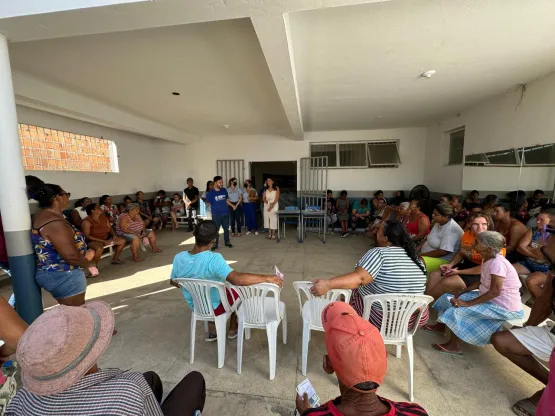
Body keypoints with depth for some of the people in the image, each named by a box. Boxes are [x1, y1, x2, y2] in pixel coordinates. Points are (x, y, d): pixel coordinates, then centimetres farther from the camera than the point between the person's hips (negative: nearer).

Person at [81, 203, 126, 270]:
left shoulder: (104, 217, 3)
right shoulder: (86, 221, -17)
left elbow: (110, 228, 12)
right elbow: (87, 236, -21)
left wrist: (114, 235, -9)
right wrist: (103, 241, -25)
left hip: (106, 239, 7)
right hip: (93, 241, -7)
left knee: (122, 241, 0)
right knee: (99, 248, -38)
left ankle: (115, 259, 14)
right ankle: (93, 265, -12)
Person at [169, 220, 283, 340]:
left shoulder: (179, 258, -18)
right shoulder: (213, 259, -36)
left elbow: (173, 282, 0)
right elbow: (237, 279, -48)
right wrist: (267, 278, -41)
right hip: (214, 308, -4)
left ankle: (212, 331, 32)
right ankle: (233, 329, 36)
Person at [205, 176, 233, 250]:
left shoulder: (224, 190, 2)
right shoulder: (210, 193, -10)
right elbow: (207, 203, -1)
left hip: (225, 213, 4)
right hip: (216, 214, -4)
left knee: (226, 228, 13)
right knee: (216, 229, 3)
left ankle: (227, 241, 29)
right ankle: (215, 244, 17)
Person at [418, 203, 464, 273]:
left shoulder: (451, 229, -23)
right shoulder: (439, 223, 6)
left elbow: (443, 252, -27)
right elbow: (429, 239, 17)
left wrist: (422, 254, -20)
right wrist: (417, 249, 2)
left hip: (443, 259, -9)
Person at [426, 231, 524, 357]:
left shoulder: (497, 262, -26)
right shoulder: (488, 260, 3)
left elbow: (495, 291, -29)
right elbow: (482, 282, 12)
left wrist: (468, 303, -28)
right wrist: (461, 293, 3)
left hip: (505, 308, -9)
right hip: (490, 299, 9)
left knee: (457, 310, -18)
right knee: (451, 299, 8)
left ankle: (454, 346, 0)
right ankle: (443, 326, 26)